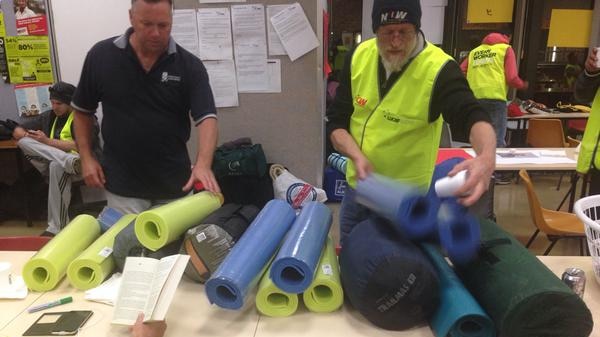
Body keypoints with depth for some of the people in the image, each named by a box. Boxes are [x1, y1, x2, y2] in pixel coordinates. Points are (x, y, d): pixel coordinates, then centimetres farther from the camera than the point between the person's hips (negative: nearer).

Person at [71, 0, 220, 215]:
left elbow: (207, 117, -18)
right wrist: (86, 158, 0)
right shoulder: (101, 56, -5)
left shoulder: (189, 65, -9)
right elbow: (82, 110, 7)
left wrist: (203, 164, -34)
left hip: (175, 183, 1)